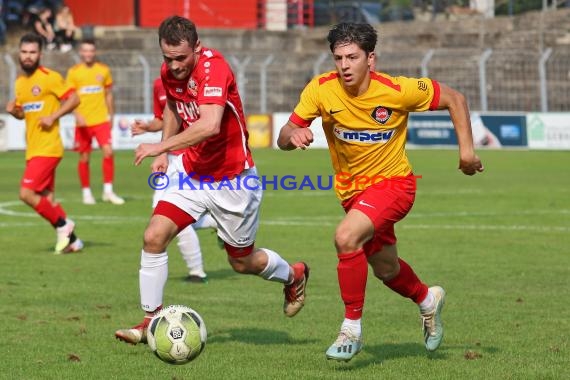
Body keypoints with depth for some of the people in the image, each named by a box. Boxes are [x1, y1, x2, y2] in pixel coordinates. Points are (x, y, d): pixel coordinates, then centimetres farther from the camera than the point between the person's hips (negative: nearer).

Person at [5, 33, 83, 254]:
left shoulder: (49, 78, -10)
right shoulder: (20, 82, 13)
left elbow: (74, 99, -11)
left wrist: (53, 117, -19)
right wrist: (13, 111, 1)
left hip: (47, 148, -8)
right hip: (33, 150, 8)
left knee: (27, 193, -15)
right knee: (46, 200, 10)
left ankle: (62, 224, 0)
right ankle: (71, 240, 19)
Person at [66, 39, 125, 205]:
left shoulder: (104, 70, 7)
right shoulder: (73, 72, 1)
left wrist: (111, 116, 14)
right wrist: (77, 115, -14)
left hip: (101, 120, 1)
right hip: (83, 122, -1)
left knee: (108, 152, -13)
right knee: (84, 157, 4)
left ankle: (108, 191, -5)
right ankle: (86, 192, 16)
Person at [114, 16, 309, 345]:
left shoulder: (213, 68, -26)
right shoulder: (170, 72, -2)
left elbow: (209, 125, -40)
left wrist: (162, 146, -38)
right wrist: (164, 152, 9)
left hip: (232, 179, -6)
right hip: (192, 173, 6)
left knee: (243, 262, 10)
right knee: (154, 237, -12)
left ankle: (294, 276, 42)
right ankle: (152, 321, -1)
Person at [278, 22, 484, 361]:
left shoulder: (397, 91, -22)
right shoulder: (321, 89, -16)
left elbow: (454, 98, -8)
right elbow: (284, 138, -12)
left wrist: (467, 148, -13)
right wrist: (293, 135, -36)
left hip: (393, 182, -5)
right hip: (351, 190, 5)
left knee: (346, 237, -31)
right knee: (386, 271, 20)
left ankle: (352, 329, -17)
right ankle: (427, 299, 54)